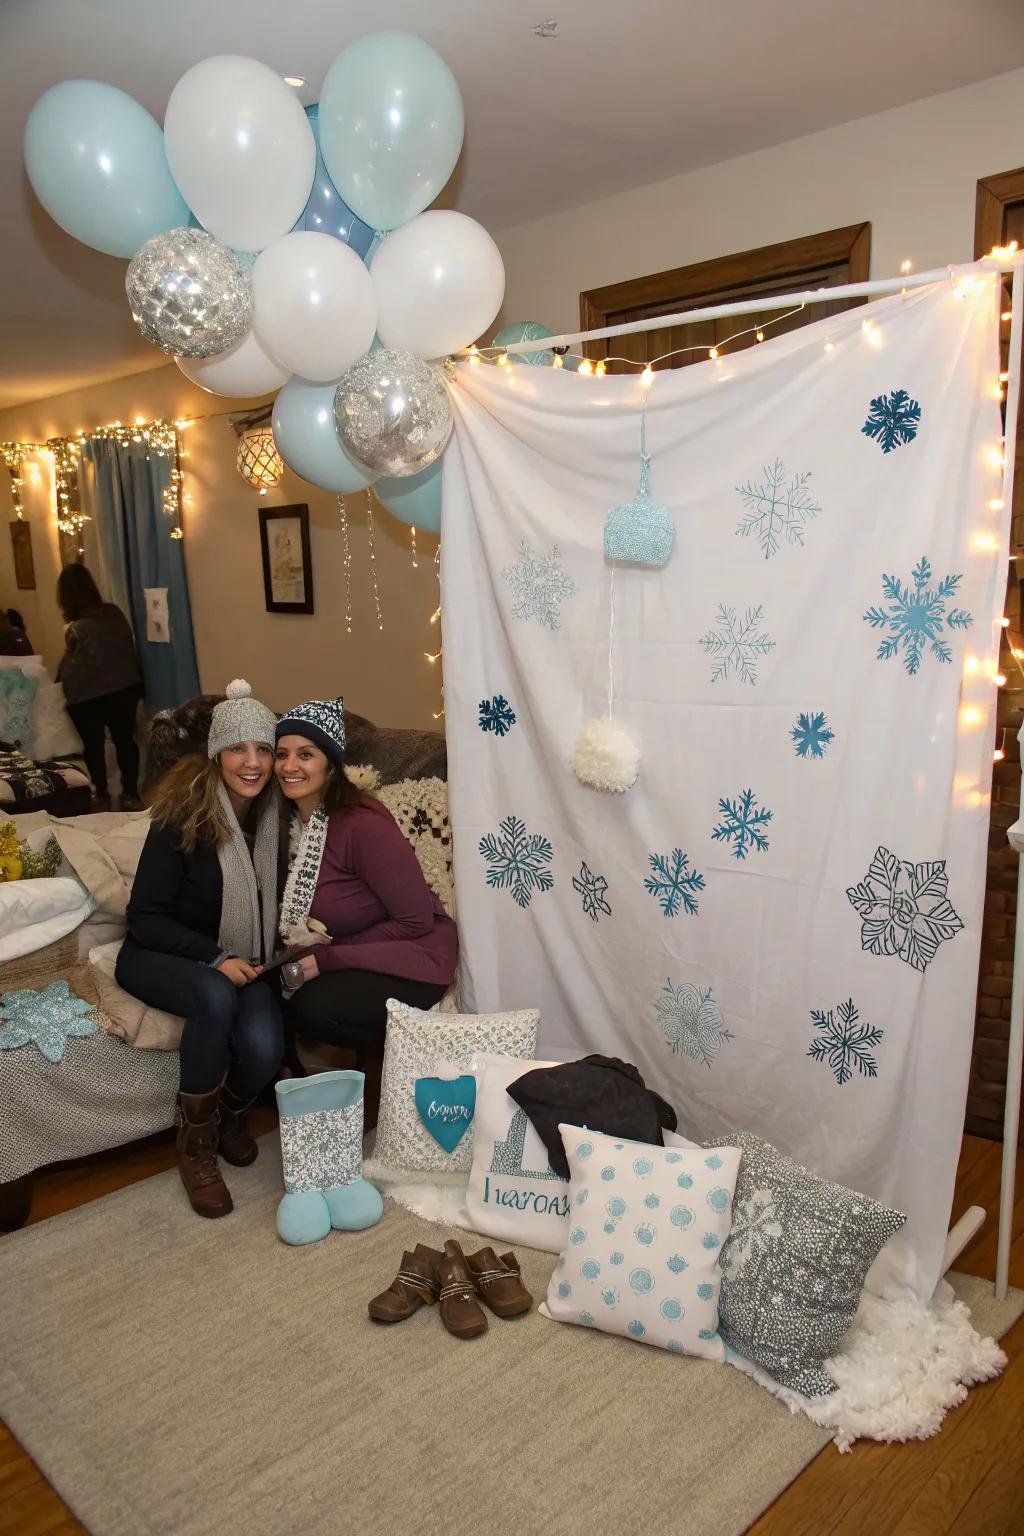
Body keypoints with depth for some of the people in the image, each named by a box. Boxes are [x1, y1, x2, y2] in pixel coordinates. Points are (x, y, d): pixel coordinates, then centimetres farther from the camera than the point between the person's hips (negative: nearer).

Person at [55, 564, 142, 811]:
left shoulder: (76, 630, -22)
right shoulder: (114, 612, -7)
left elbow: (69, 670, -13)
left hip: (89, 698, -4)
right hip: (126, 688, 4)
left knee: (94, 746, 15)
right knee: (126, 740, 14)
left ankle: (102, 796, 27)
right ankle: (131, 794, 21)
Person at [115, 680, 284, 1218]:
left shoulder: (275, 814, -6)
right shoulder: (183, 813, -17)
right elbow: (145, 917, -15)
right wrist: (214, 959, -27)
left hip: (241, 961, 3)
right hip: (160, 955, -3)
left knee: (264, 1048, -26)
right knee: (215, 996, -37)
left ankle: (231, 1113, 11)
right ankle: (195, 1145, -14)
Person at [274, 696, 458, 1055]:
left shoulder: (363, 824, -23)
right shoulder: (288, 823, 0)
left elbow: (416, 921, -20)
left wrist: (325, 959, -17)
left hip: (409, 956, -6)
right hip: (352, 959, 6)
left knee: (312, 1007, -27)